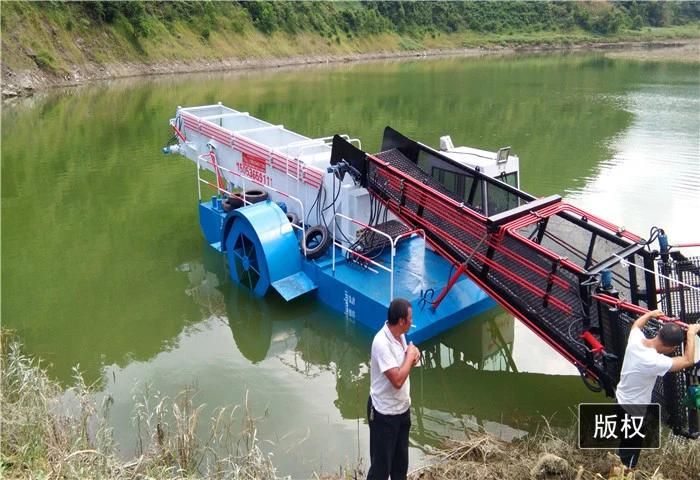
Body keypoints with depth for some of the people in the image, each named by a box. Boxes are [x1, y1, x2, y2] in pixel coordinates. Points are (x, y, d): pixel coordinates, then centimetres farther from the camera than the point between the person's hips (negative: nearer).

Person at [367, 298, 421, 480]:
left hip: (402, 409, 9)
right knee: (381, 464, 5)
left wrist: (412, 356, -7)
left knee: (401, 460, 23)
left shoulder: (400, 335, -2)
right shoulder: (381, 343, -29)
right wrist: (410, 357, -18)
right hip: (384, 413, -8)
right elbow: (397, 380, -31)